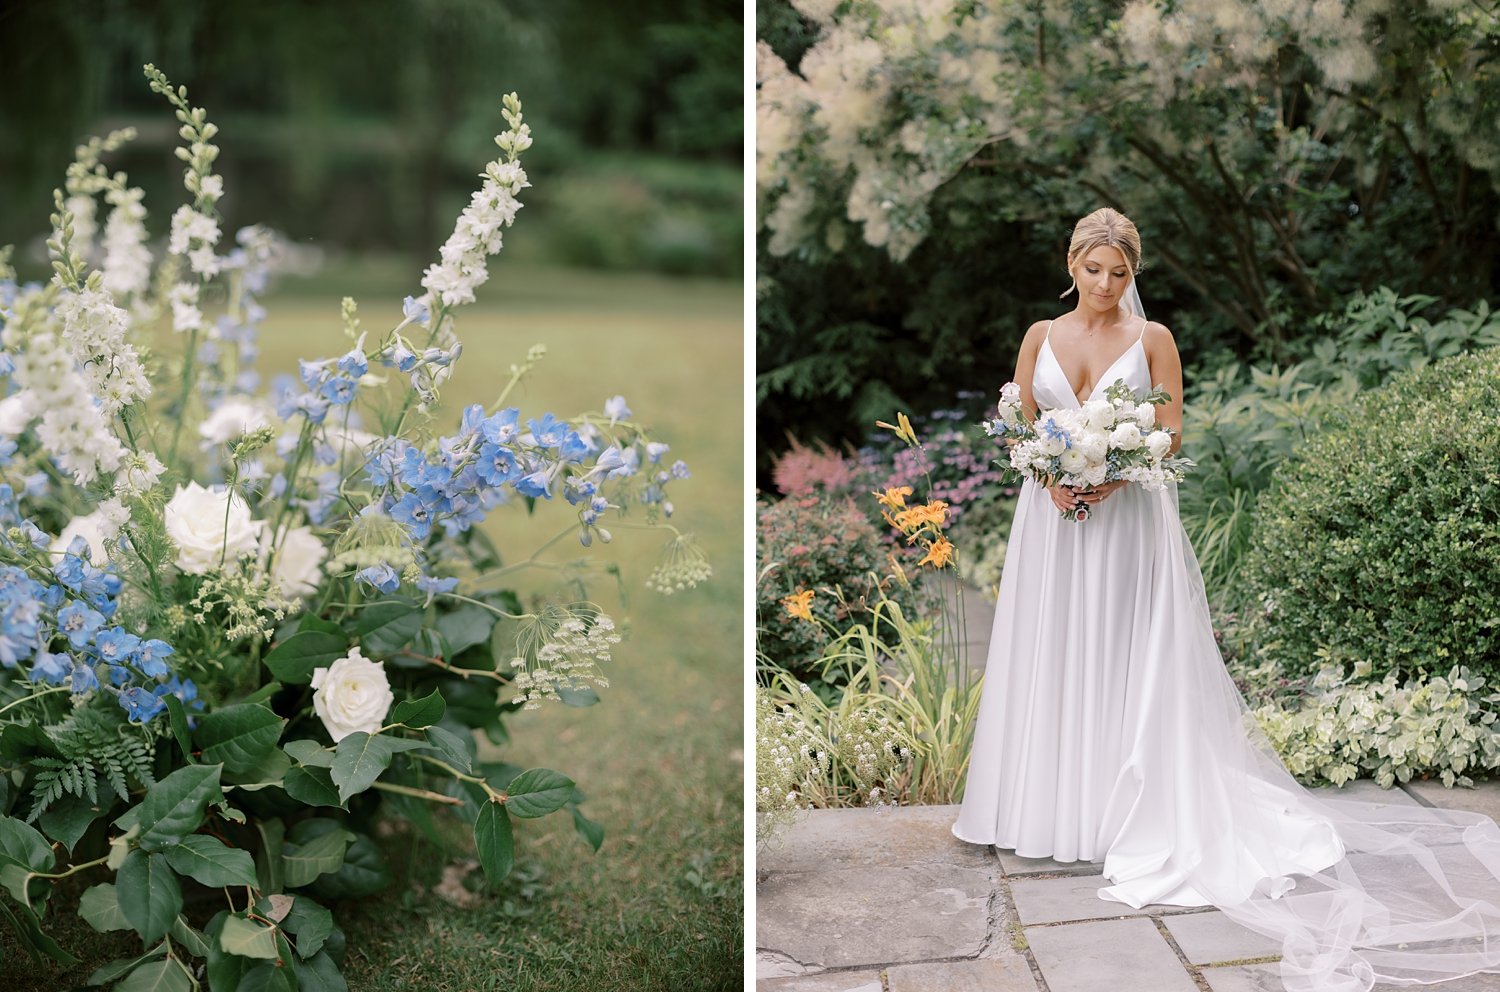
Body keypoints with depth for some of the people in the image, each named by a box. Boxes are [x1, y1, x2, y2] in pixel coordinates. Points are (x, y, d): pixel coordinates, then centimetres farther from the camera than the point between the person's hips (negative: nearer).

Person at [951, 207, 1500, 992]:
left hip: (1127, 515, -2)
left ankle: (1126, 814, 5)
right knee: (1051, 657, 4)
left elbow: (1169, 435, -2)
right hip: (1052, 515, 3)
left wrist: (1112, 479, -17)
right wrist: (1050, 477, -11)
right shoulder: (1042, 336, 8)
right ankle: (1047, 808, 13)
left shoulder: (1152, 338, 2)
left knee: (1122, 658, -2)